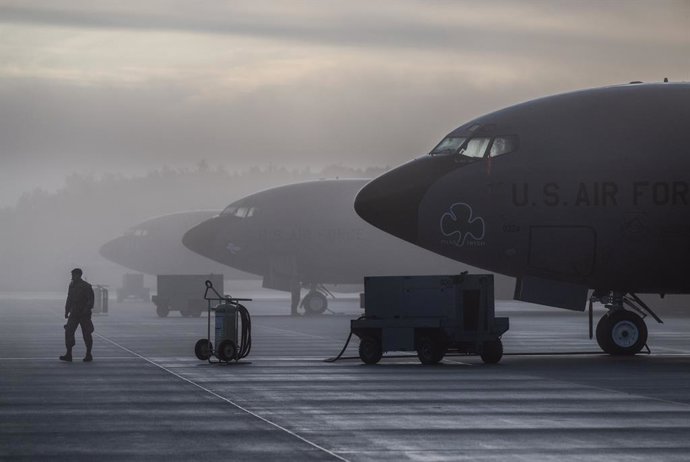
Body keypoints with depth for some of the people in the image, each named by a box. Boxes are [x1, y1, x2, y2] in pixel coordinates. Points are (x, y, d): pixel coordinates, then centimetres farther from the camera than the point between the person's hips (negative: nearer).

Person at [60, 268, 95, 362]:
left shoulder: (86, 286, -9)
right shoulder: (72, 285, 10)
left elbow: (90, 300, -11)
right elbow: (69, 299, 18)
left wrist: (86, 310, -20)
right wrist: (67, 311, 12)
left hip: (84, 315, -6)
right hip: (74, 314, 6)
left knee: (86, 334, 2)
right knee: (68, 332, -7)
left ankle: (88, 355, 13)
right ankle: (68, 355, -6)